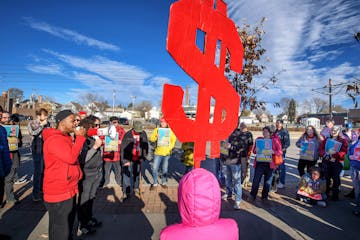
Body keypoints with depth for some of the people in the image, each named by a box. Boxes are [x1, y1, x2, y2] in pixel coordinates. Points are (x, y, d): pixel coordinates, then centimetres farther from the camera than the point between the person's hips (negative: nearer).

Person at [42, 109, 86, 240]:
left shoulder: (66, 138, 12)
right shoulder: (54, 139, -20)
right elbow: (71, 157, -30)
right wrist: (80, 137, -23)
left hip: (69, 190, 10)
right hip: (59, 194, -10)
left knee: (68, 226, 24)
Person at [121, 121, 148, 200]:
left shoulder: (143, 134, -5)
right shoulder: (127, 135, -15)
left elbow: (145, 146, 3)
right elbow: (123, 148, -12)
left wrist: (143, 157, -1)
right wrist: (125, 160, -14)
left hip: (138, 159, 3)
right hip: (129, 159, -3)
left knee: (137, 173, 17)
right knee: (127, 175, -2)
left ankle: (136, 187, 37)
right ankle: (126, 192, 9)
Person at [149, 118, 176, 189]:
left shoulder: (170, 130, 1)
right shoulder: (157, 129, 2)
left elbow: (173, 140, 1)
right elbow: (151, 138, -1)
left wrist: (170, 148, -12)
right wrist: (156, 137, -21)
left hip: (167, 153, 0)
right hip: (158, 152, 1)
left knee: (165, 169, 10)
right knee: (154, 168, 0)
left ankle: (163, 183, 28)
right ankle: (155, 183, 17)